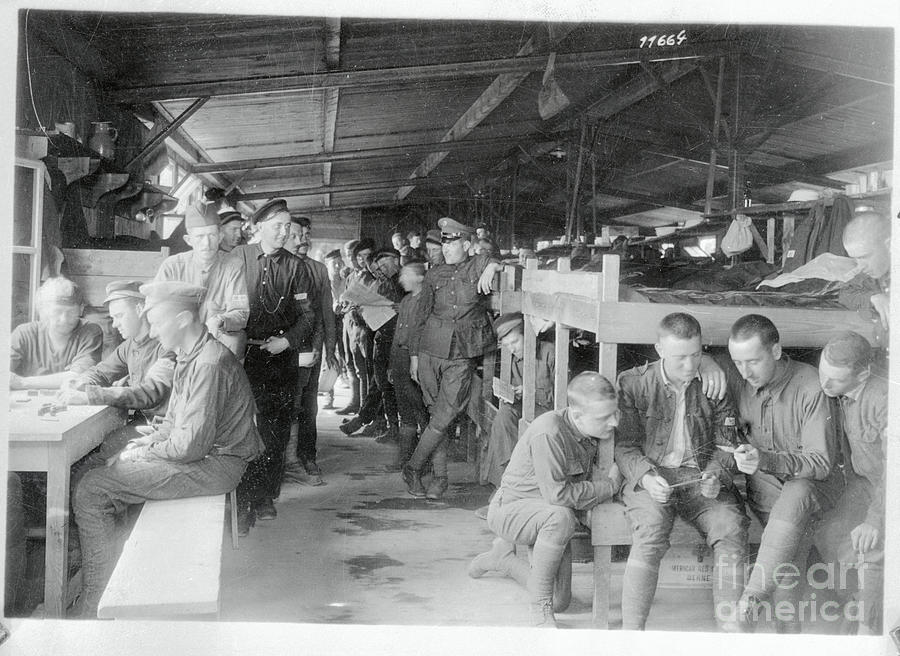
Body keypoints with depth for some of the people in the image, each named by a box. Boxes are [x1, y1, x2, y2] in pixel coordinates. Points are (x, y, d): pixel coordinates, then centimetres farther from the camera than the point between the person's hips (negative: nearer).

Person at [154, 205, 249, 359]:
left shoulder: (233, 267, -3)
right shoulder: (172, 265, -1)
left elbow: (241, 313, -9)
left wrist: (220, 321, -33)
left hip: (220, 337, -1)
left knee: (234, 340, -33)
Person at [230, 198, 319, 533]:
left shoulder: (295, 266, 6)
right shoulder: (237, 258, 3)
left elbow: (311, 313, 4)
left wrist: (289, 340, -9)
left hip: (280, 357, 2)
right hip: (241, 354, -2)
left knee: (276, 430, 6)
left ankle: (265, 498, 19)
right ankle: (242, 504, 4)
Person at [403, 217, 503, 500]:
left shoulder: (479, 266, 4)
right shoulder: (434, 275, 11)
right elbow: (420, 316, 14)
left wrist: (492, 267, -20)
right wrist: (414, 354, 11)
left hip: (462, 355, -2)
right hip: (430, 349, 2)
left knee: (444, 417, -6)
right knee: (436, 413, 5)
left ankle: (413, 468, 9)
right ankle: (440, 476, 13)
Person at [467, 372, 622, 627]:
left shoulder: (591, 431, -6)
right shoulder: (548, 432, -31)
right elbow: (558, 494, -34)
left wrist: (601, 474, -11)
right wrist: (609, 485, -24)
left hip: (544, 514, 8)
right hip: (509, 509, -8)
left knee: (560, 598, 14)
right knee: (561, 517, -39)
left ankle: (504, 555, 39)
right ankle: (540, 607, -22)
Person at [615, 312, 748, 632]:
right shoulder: (633, 383, 0)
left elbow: (725, 444, 10)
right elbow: (624, 446, 1)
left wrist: (714, 474, -11)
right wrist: (646, 477, -18)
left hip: (700, 477, 2)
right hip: (650, 477, -2)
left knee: (732, 527, -27)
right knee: (651, 529, -32)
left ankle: (731, 627, -17)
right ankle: (631, 632, -24)